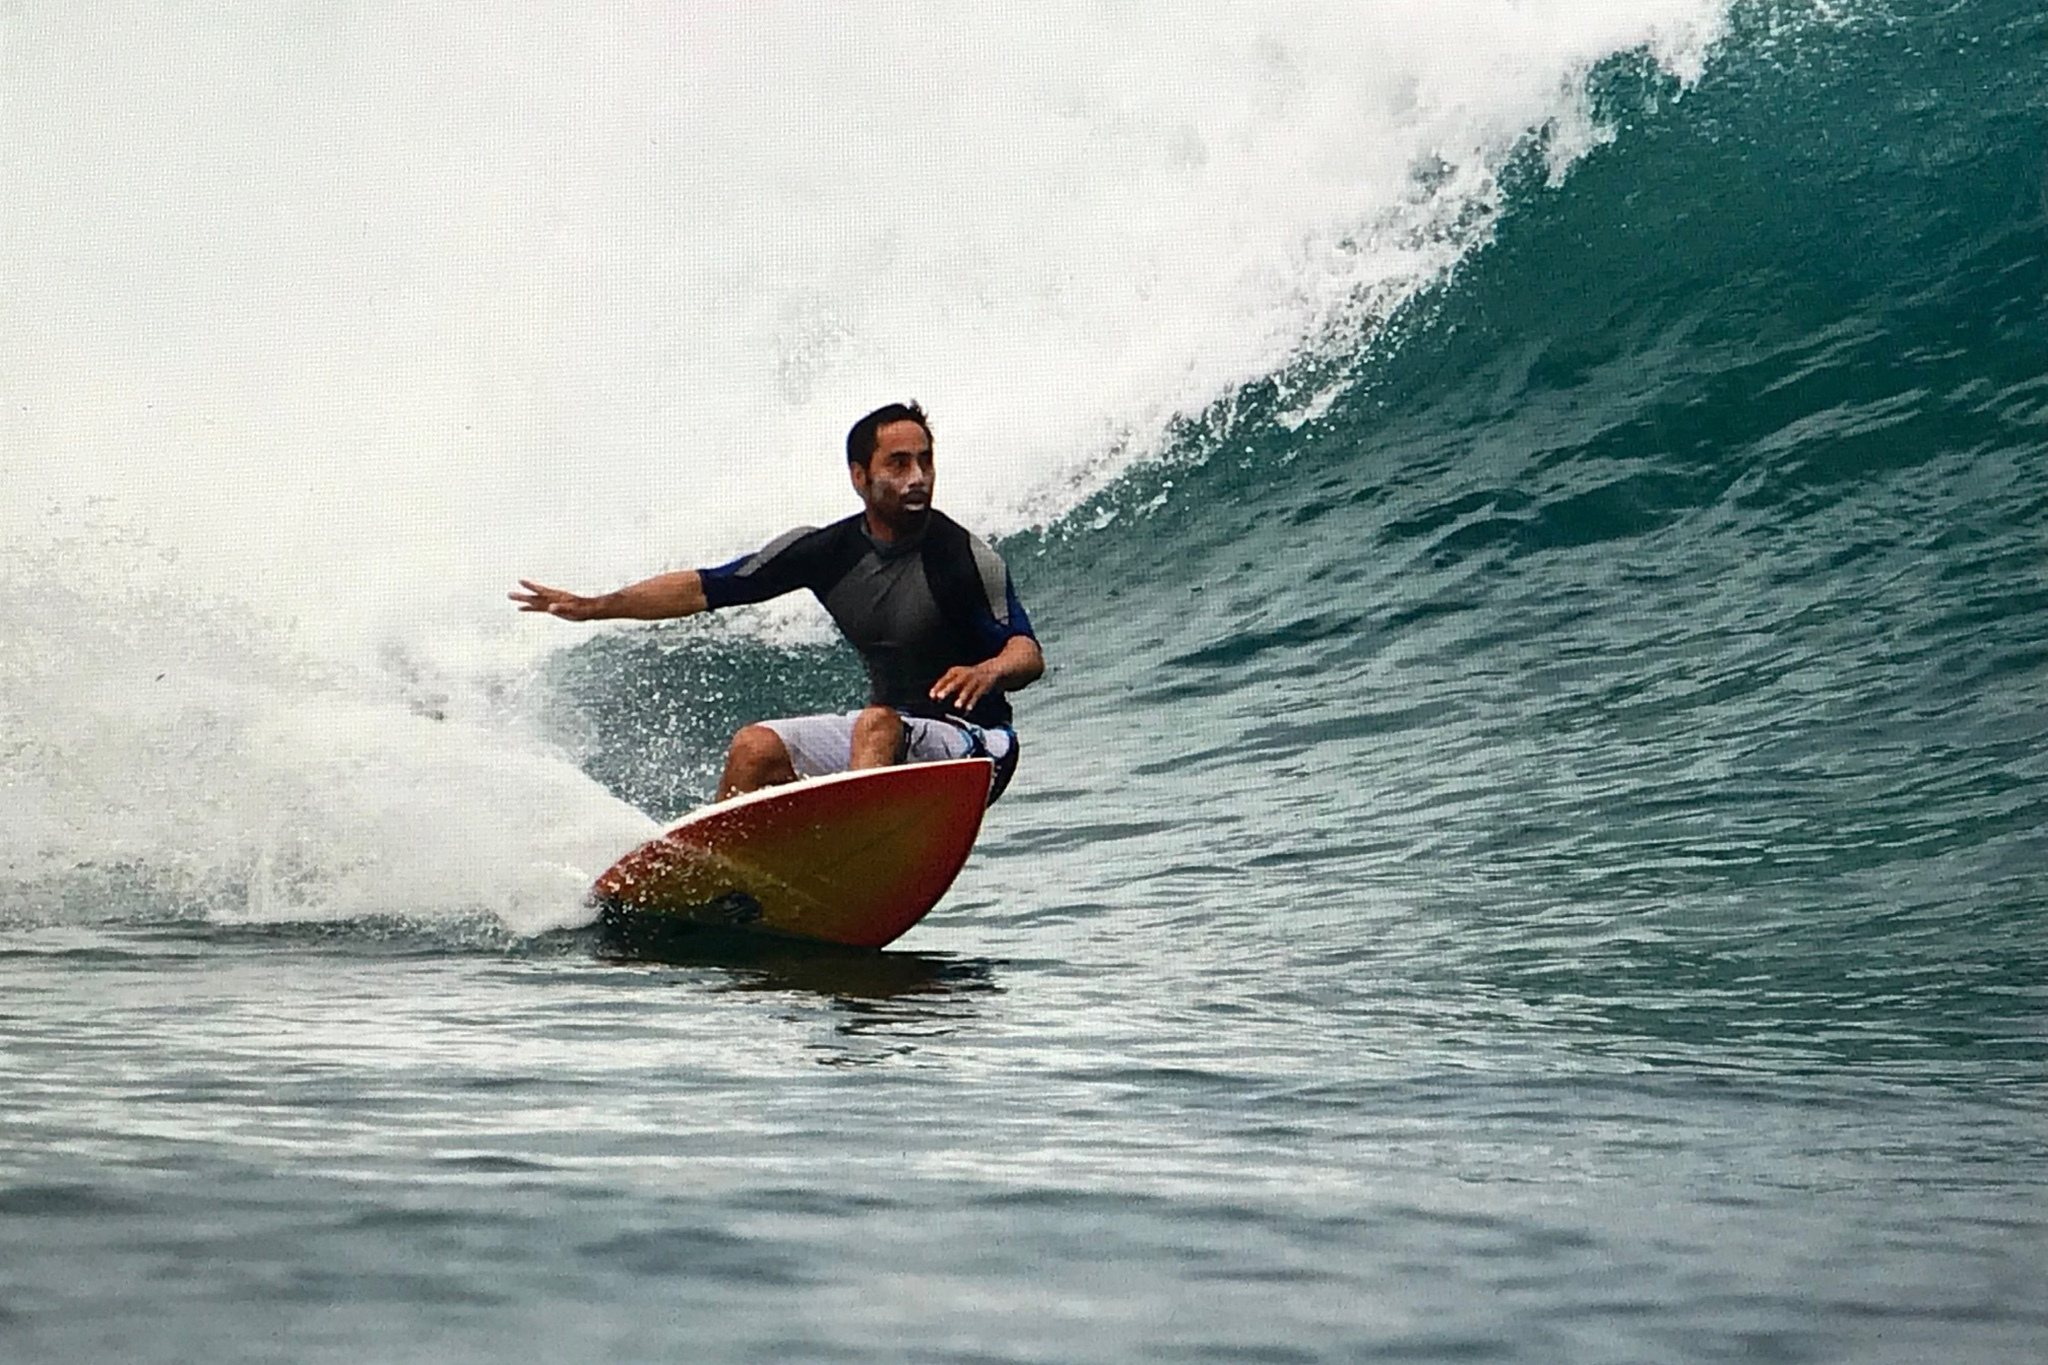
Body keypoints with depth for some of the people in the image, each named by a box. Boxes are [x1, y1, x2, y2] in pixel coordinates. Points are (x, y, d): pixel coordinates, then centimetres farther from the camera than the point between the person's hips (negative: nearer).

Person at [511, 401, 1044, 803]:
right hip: (882, 731, 6)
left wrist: (988, 671, -43)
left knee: (877, 723, -34)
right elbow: (705, 588, 3)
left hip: (971, 749, -6)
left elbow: (1029, 653, -18)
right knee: (755, 747, -4)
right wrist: (593, 607, -2)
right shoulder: (826, 550, -1)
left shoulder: (965, 558, -15)